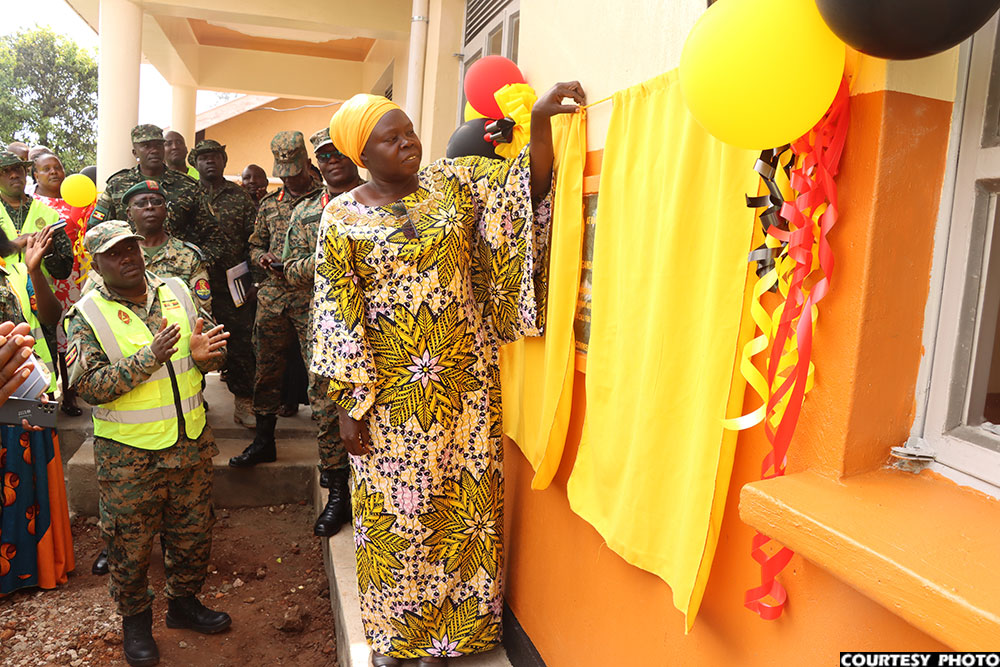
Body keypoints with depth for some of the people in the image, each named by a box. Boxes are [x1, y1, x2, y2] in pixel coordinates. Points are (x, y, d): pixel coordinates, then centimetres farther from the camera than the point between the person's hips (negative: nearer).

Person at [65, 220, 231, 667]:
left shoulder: (176, 292, 3)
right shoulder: (86, 316, -9)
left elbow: (216, 350, 7)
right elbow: (89, 386, -18)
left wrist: (203, 355, -17)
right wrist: (149, 358, -28)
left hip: (192, 443, 4)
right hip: (129, 457, -4)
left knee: (193, 531, 17)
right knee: (130, 544, 11)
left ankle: (183, 602, 40)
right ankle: (135, 619, 34)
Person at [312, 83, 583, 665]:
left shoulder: (454, 183, 3)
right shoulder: (344, 218, -2)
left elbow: (532, 185, -6)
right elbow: (339, 316, -3)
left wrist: (540, 119, -23)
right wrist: (350, 405, -5)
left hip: (464, 385, 2)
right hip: (390, 393, -1)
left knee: (461, 501, 10)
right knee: (392, 507, 10)